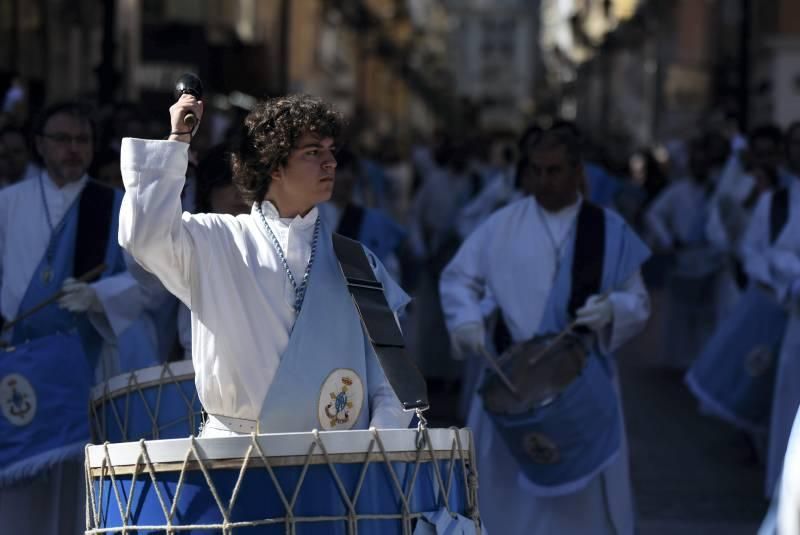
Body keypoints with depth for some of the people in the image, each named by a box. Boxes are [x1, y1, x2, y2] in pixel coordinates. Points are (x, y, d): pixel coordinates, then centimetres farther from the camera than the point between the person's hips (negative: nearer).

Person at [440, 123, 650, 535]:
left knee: (580, 499, 3)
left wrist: (611, 308, -20)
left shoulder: (608, 230, 1)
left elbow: (638, 303, 3)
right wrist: (467, 319, -15)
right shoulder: (503, 225, 1)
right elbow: (457, 277, 5)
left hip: (582, 383, -1)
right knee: (506, 488, 7)